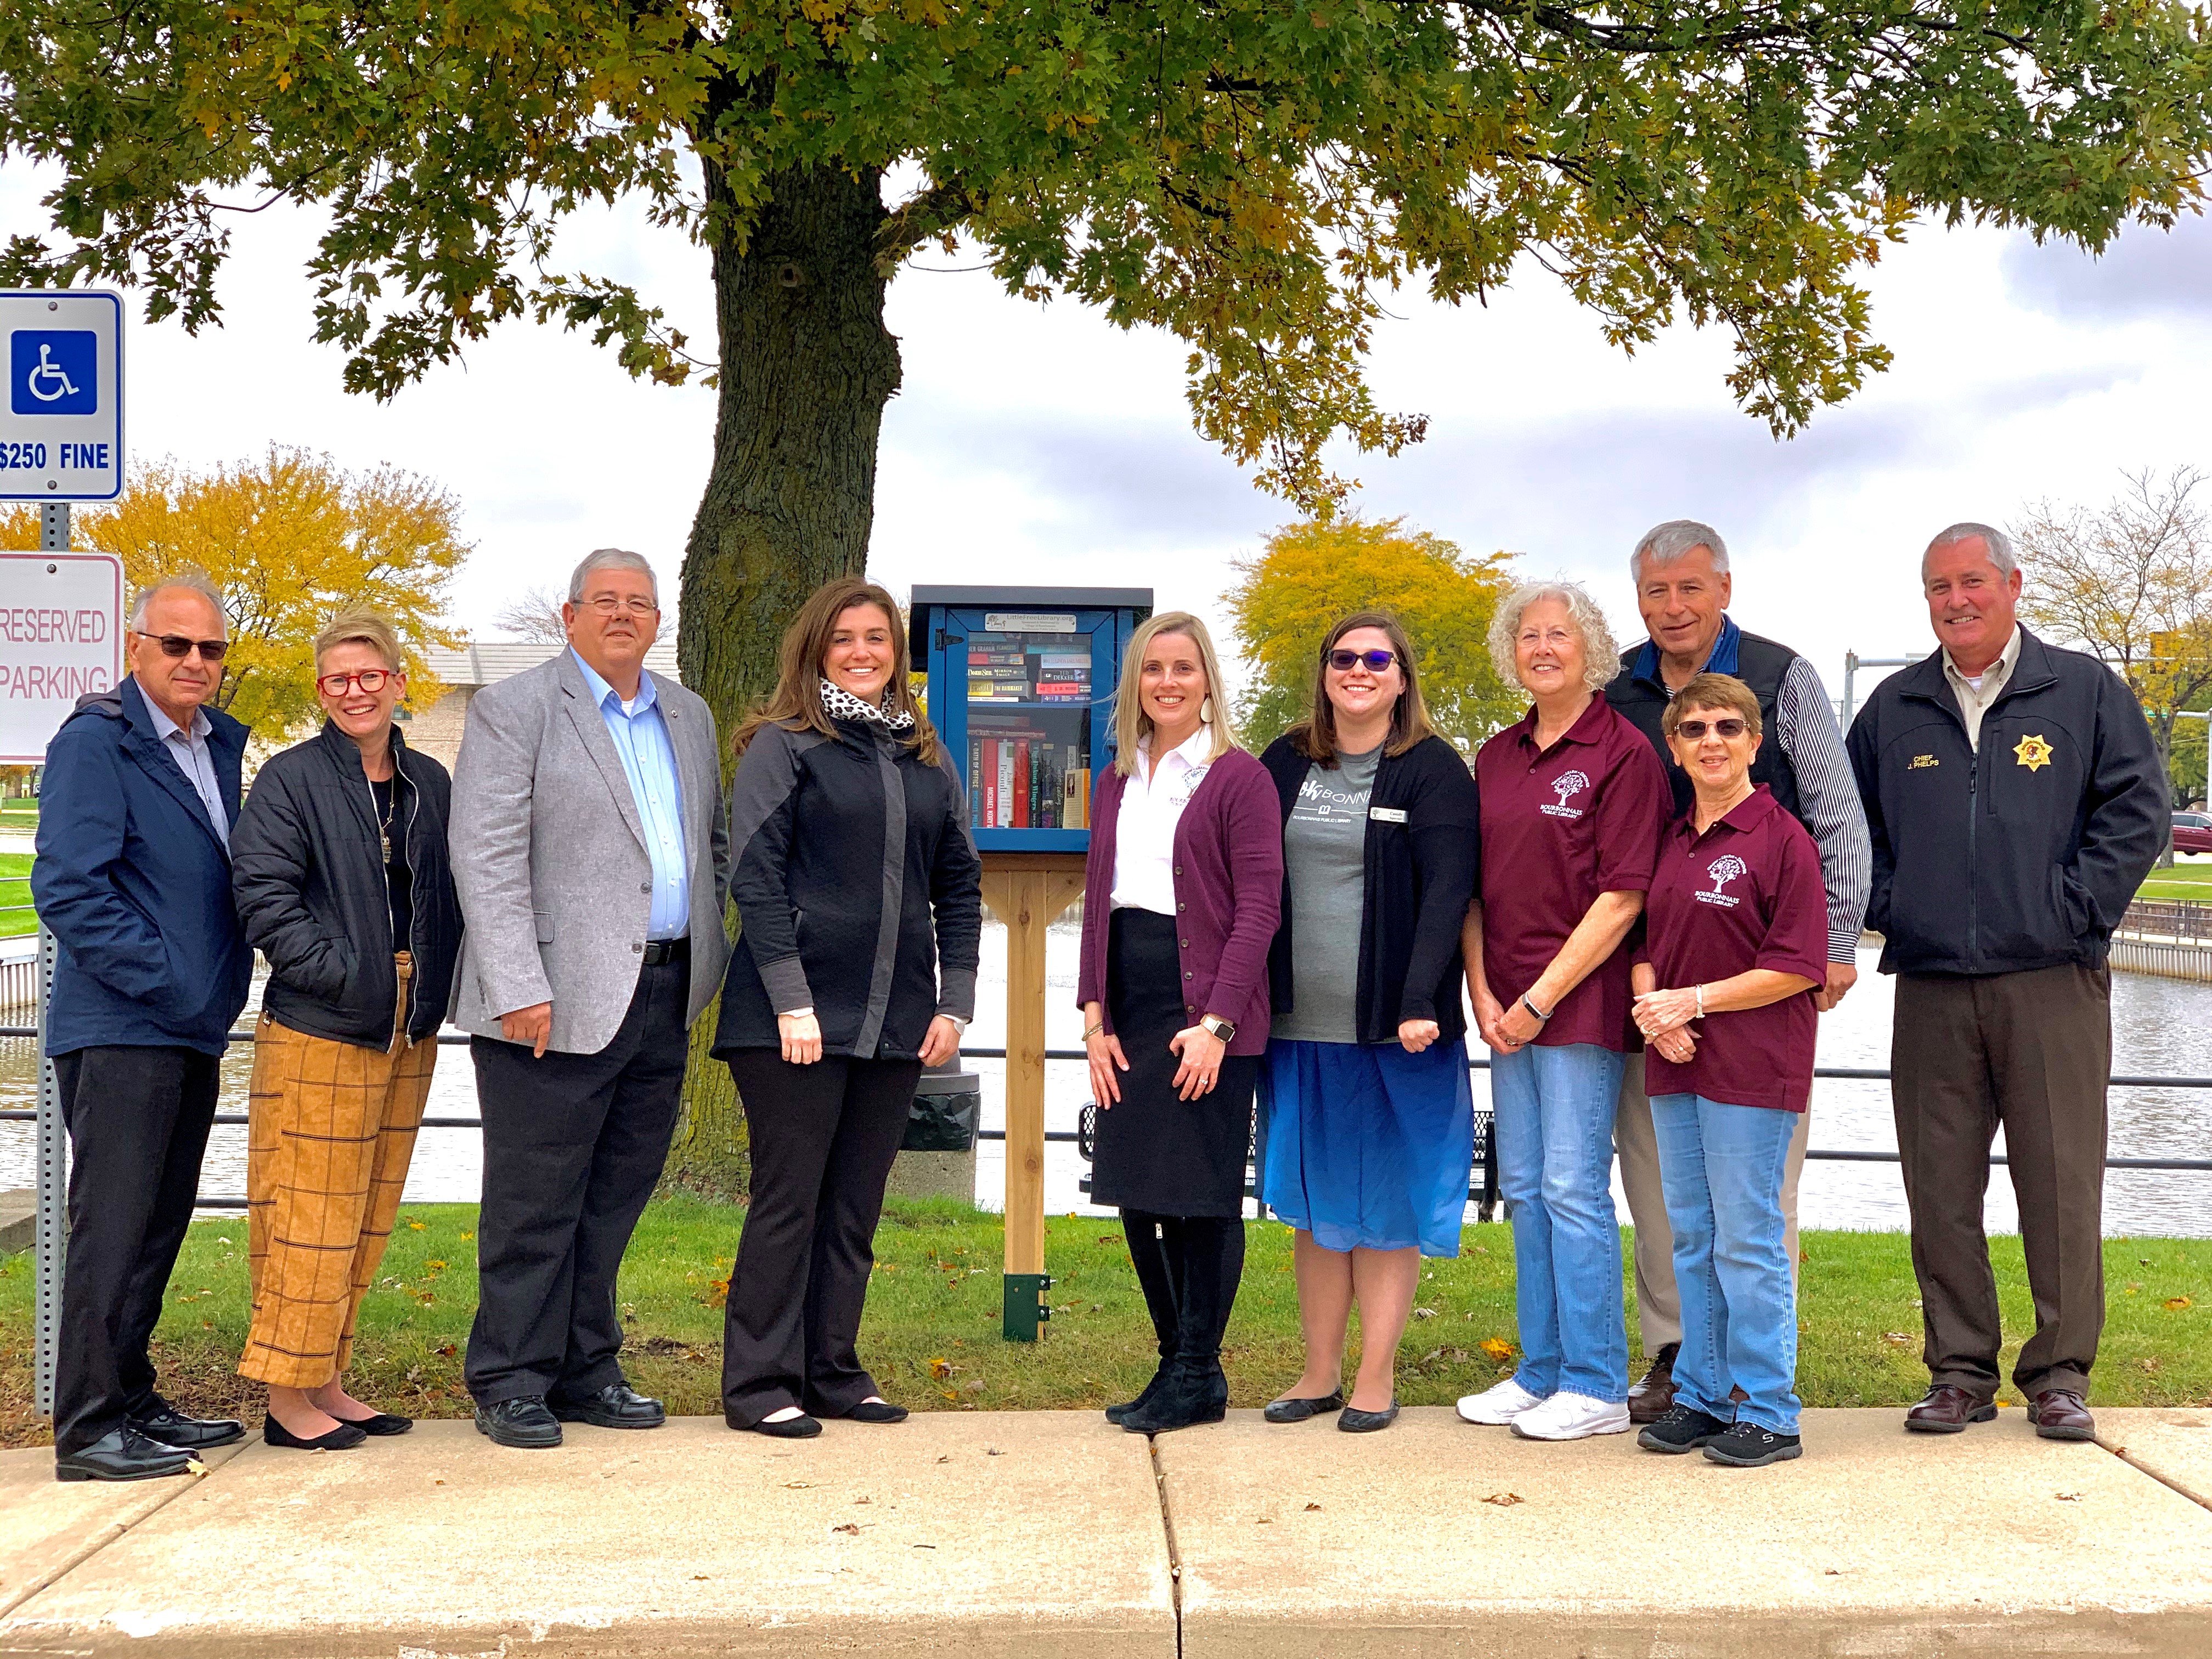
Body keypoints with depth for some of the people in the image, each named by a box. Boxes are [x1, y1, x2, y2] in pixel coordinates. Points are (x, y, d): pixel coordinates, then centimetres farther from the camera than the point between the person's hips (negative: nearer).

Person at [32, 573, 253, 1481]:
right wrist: (168, 983, -17)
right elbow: (69, 890, -16)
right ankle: (89, 1428, 2)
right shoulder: (94, 743, -9)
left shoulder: (219, 745, 14)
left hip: (193, 1031, 8)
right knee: (113, 1226, -5)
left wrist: (223, 988, 10)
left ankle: (131, 1402, 24)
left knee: (159, 1227, 14)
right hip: (121, 1030, -8)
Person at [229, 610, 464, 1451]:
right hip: (319, 1027, -6)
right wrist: (338, 972, -17)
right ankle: (287, 1398, 7)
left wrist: (440, 987, 3)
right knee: (312, 1212, -3)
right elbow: (262, 893, -12)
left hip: (409, 1030, 6)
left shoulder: (430, 783, 12)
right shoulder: (290, 780, -5)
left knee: (369, 1216, 11)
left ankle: (326, 1382, 22)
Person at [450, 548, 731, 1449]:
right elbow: (487, 859, -10)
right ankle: (510, 1384, 10)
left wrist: (710, 958, 12)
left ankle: (583, 1370, 22)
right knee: (534, 1204, -1)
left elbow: (713, 844, 24)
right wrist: (518, 989, -18)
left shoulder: (688, 716, 17)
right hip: (560, 998, -6)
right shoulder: (513, 710, -3)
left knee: (615, 1198, 12)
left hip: (663, 996, 6)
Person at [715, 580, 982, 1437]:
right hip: (799, 1014, -5)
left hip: (896, 1019, 5)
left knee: (856, 1206, 10)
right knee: (788, 1198, -1)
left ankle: (834, 1371, 19)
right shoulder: (783, 743, -1)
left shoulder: (926, 757, 14)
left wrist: (955, 1003, 4)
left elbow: (959, 884, 14)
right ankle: (759, 1384, 8)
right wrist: (792, 1002, -15)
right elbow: (756, 876, -8)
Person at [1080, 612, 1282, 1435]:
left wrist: (1217, 1023, -17)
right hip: (1129, 1010, 6)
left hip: (1205, 1007, -6)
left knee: (1200, 1195, -1)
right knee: (1135, 1194, 9)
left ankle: (1199, 1377, 12)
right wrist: (1095, 1014, 4)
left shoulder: (1239, 778, -4)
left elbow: (1259, 909, -10)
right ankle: (1177, 1364, 23)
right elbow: (1096, 900, 14)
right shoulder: (1116, 781, 15)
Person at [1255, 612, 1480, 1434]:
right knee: (1315, 1199, 11)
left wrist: (1421, 999, -22)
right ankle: (1320, 1371, 20)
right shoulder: (1286, 762, 10)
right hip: (1301, 1024, 4)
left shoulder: (1435, 770, -3)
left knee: (1387, 1198, 3)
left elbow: (1447, 890, -11)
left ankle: (1377, 1376, 12)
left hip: (1395, 1025, -4)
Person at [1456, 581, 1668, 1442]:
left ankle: (1596, 1386, 6)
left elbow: (1622, 898, -12)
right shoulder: (1497, 756, 13)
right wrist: (1483, 991, 2)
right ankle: (1540, 1371, 22)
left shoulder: (1623, 751, -8)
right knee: (1524, 1187, 11)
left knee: (1574, 1186, -4)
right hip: (1507, 1003, 7)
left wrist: (1541, 999, -13)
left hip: (1581, 999, -7)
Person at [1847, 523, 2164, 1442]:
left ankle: (2060, 1373, 10)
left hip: (2053, 984, -2)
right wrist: (1887, 908, 6)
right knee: (1940, 1186, 4)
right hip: (1930, 987, 2)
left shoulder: (2086, 691, 6)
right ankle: (1959, 1371, 14)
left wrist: (2073, 907, -5)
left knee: (2061, 1182, -1)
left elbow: (2138, 809, 3)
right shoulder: (1893, 708, 14)